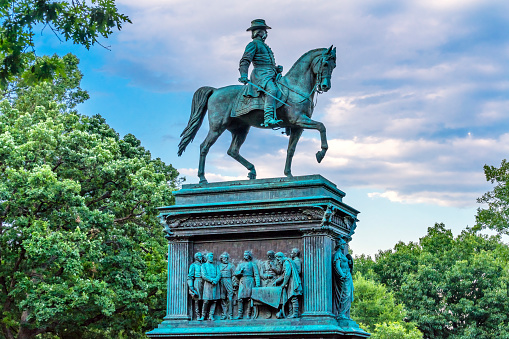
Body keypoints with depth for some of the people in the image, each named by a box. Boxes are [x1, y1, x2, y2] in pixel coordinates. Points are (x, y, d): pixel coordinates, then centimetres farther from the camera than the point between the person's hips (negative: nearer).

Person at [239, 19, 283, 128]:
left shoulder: (264, 46, 31)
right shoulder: (253, 44, 2)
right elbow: (245, 61, -11)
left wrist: (277, 68, 13)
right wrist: (243, 75, -26)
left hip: (271, 74, 10)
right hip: (261, 74, -10)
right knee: (271, 90, -33)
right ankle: (268, 119, -45)